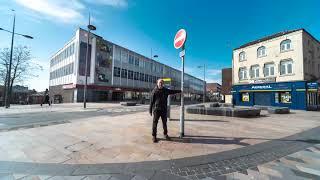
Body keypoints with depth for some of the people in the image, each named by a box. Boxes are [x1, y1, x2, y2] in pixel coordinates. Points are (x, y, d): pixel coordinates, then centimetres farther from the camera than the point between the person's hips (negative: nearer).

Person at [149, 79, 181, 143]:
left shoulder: (166, 90, 8)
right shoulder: (154, 91, -5)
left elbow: (172, 91, 25)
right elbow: (151, 101, -5)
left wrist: (180, 91, 29)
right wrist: (150, 110, -6)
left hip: (164, 109, 4)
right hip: (156, 109, -4)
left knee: (164, 123, 13)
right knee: (155, 123, 2)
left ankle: (165, 134, 30)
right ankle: (154, 136, 16)